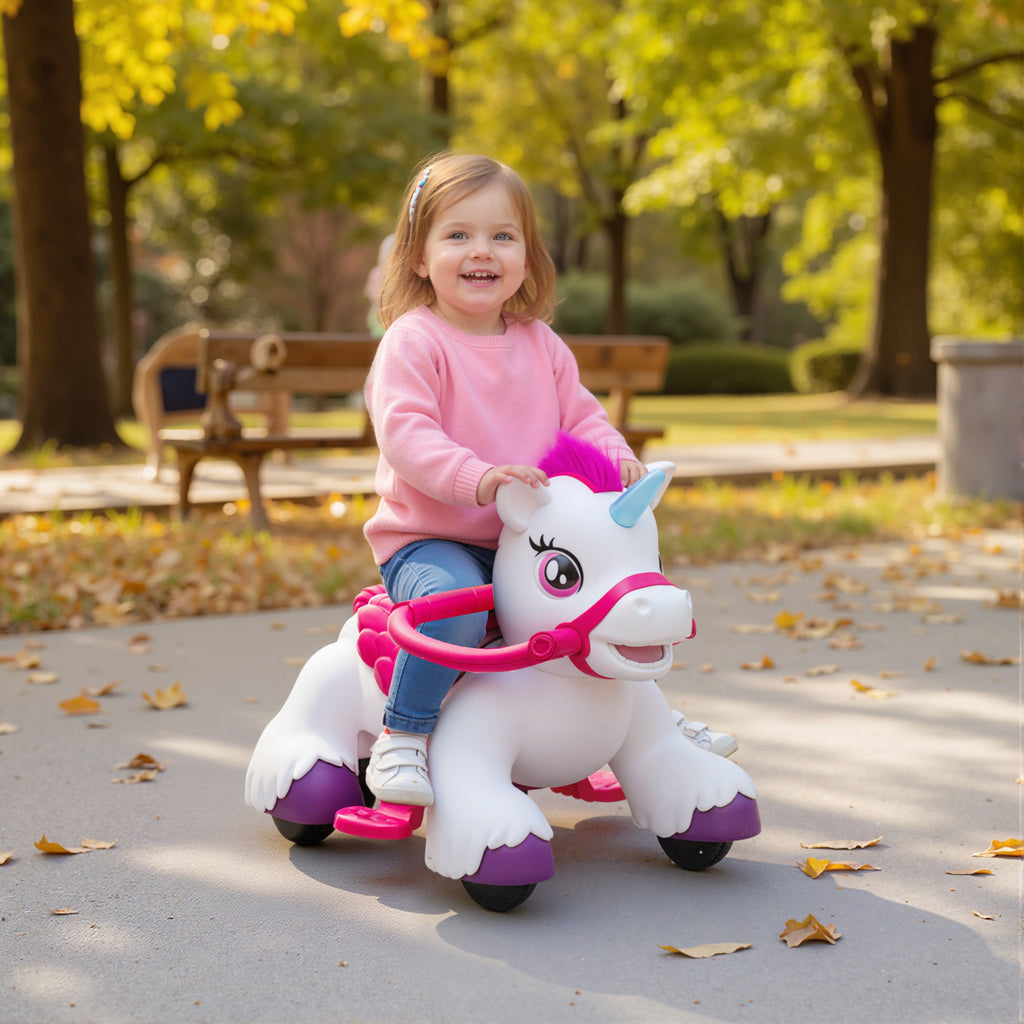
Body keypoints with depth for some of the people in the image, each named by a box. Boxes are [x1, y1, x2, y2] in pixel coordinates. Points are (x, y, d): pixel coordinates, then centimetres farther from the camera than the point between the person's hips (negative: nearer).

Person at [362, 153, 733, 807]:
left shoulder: (540, 344, 11)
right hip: (429, 538, -6)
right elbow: (404, 432, -21)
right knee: (455, 603, -37)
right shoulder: (412, 340, -10)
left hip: (526, 539, 6)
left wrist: (617, 457, -10)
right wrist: (478, 477, -37)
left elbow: (581, 415, 13)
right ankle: (402, 741, -19)